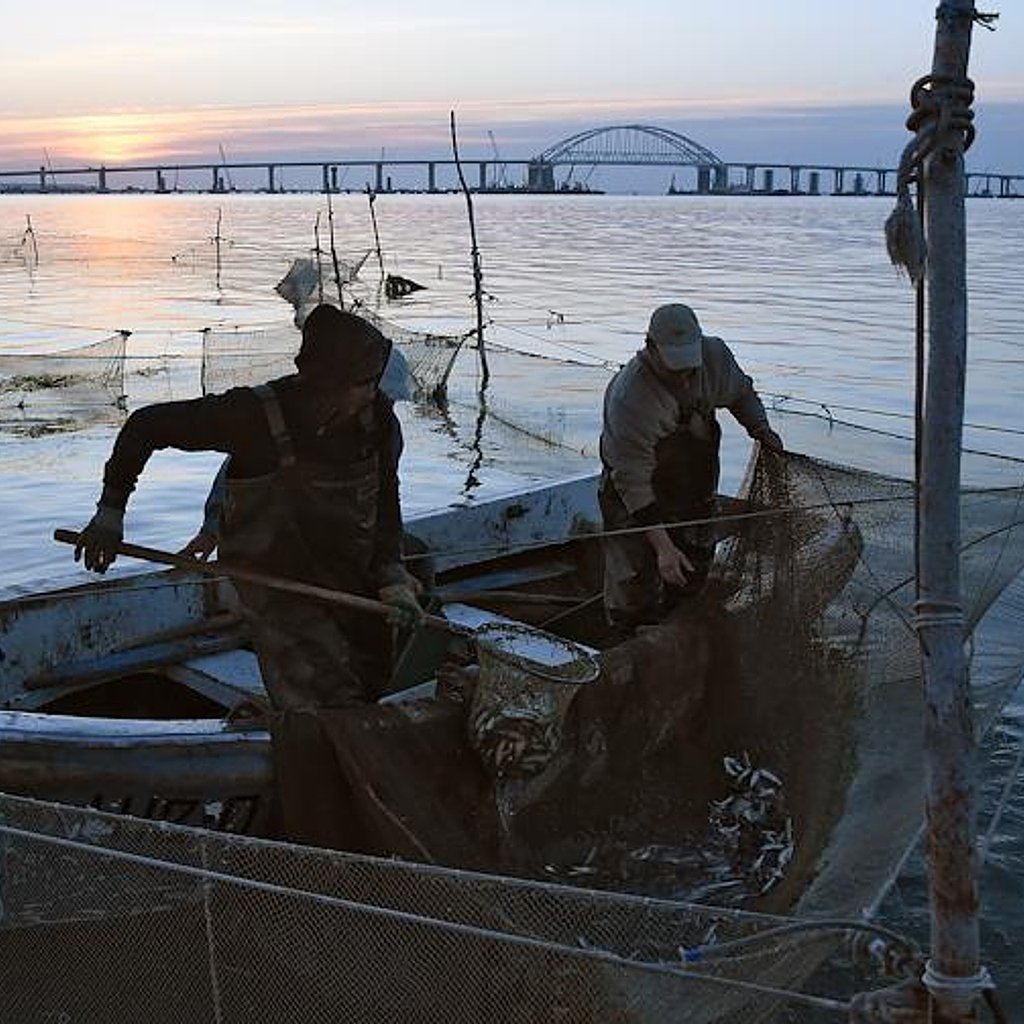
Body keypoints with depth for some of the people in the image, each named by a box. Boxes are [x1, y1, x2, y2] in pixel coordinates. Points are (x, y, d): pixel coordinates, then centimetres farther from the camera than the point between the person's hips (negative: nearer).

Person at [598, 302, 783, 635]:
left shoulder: (715, 354, -16)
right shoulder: (630, 398, -34)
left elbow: (740, 392, 10)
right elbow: (633, 482, -31)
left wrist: (761, 429, -8)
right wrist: (662, 546, -34)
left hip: (695, 491, 6)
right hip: (635, 498, -5)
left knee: (692, 577, 14)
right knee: (635, 587, -5)